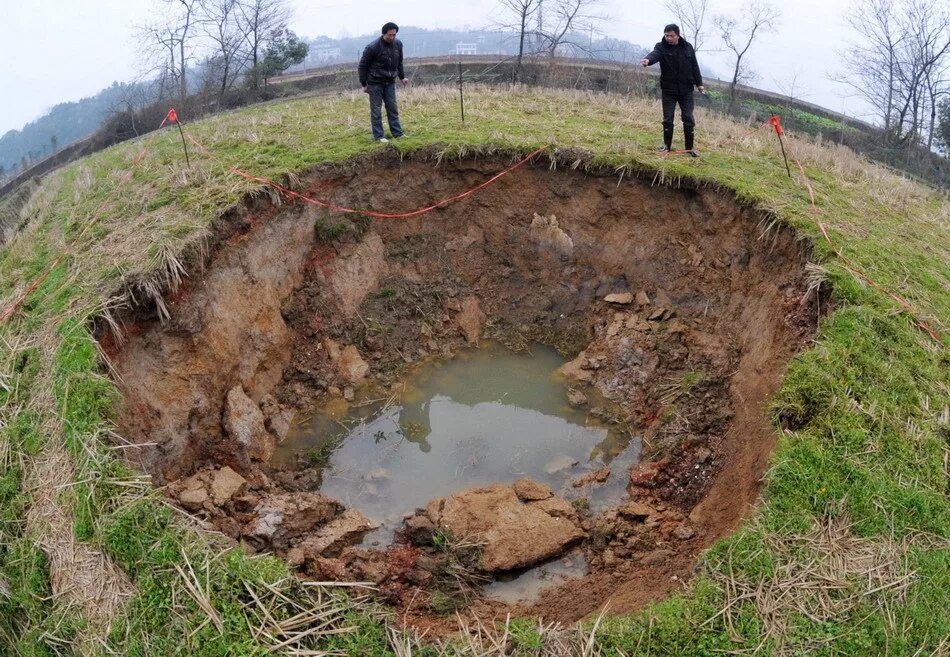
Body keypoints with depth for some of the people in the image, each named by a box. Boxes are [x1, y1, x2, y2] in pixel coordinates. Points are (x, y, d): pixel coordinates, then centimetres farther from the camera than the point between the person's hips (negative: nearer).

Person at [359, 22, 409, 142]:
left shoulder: (398, 44, -1)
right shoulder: (372, 47, -18)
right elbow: (363, 66, -8)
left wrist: (401, 77, 18)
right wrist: (364, 84, -6)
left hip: (390, 82, 5)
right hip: (375, 83, -5)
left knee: (393, 108, 7)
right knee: (376, 110, -1)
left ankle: (397, 133, 14)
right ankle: (378, 136, 3)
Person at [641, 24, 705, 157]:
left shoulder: (687, 47, 2)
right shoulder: (661, 47, -7)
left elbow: (695, 66, 10)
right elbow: (654, 54, -30)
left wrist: (699, 83, 9)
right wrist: (648, 60, -53)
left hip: (686, 90, 1)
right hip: (668, 90, -1)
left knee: (688, 119, 2)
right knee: (667, 119, 3)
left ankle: (690, 147, 12)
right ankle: (667, 145, 19)